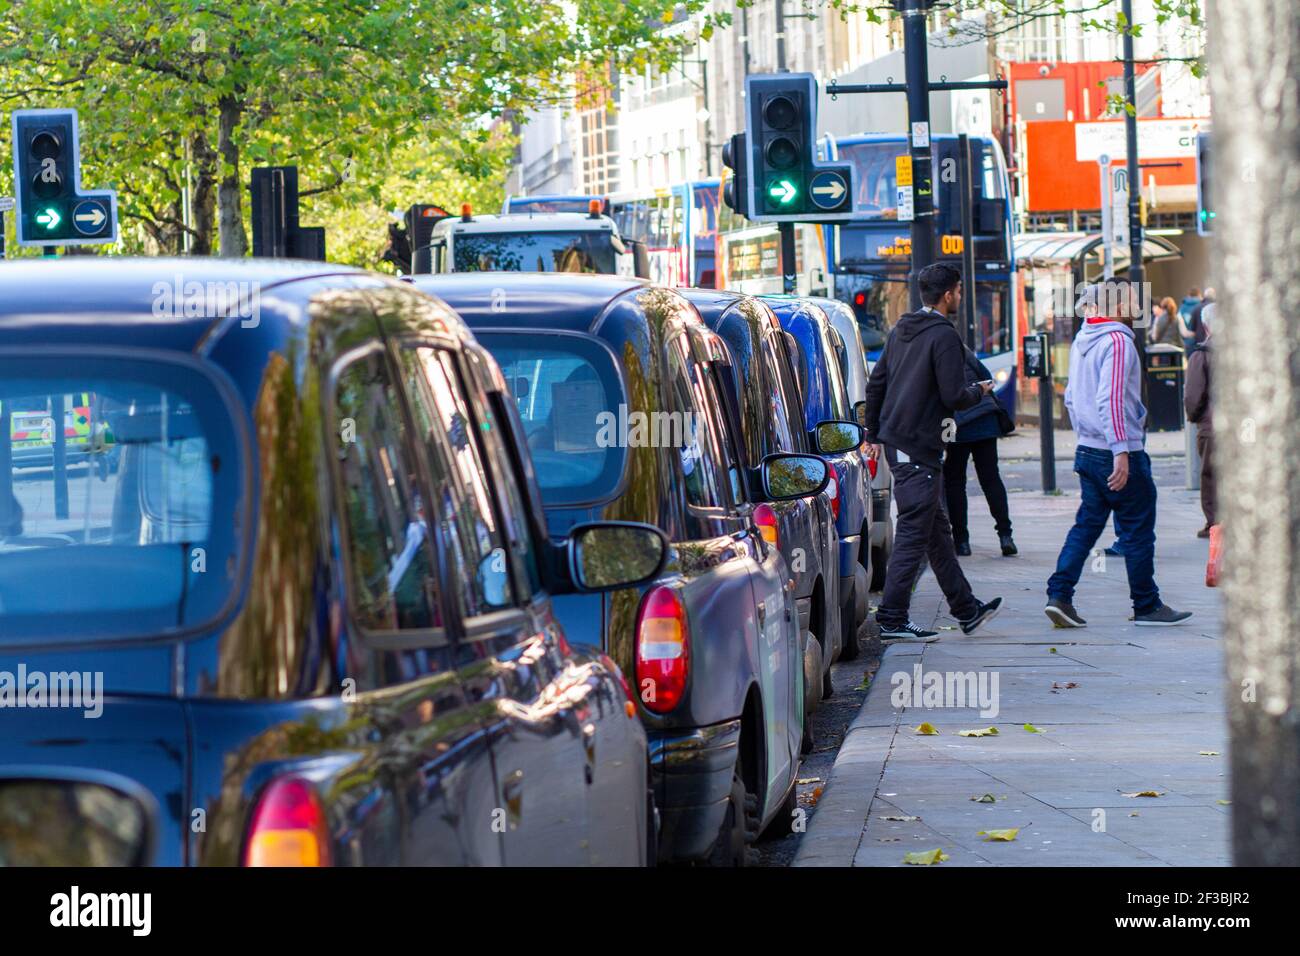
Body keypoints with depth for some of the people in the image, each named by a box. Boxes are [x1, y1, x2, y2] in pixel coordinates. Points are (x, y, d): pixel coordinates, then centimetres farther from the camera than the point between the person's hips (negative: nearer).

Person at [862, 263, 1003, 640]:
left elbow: (875, 384, 17)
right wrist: (979, 391, 3)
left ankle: (966, 609, 24)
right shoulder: (944, 336, -14)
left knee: (938, 531, 16)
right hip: (919, 449, -10)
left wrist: (873, 434, 23)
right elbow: (953, 397, -18)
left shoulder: (900, 331, 13)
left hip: (894, 442, 10)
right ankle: (892, 620, -6)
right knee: (913, 535, -6)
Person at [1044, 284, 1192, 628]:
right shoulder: (1117, 341, -16)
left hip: (1087, 450, 8)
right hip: (1121, 456, -8)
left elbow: (1072, 397, 21)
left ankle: (1059, 596, 0)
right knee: (1137, 530, 2)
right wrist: (1121, 451, -26)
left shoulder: (1081, 343, 12)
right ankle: (1147, 606, 10)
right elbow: (1111, 399, -24)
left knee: (1086, 525, 10)